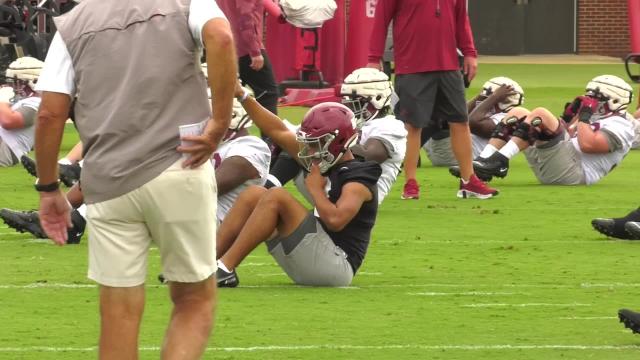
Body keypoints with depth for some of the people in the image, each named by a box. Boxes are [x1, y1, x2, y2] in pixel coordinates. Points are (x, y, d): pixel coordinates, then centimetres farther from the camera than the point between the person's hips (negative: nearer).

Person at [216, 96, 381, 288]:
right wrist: (244, 97, 11)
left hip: (336, 267, -9)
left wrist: (316, 189, -12)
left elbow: (335, 220, -28)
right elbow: (278, 132, 15)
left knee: (276, 197, -19)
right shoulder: (328, 166, 14)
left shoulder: (357, 179, -11)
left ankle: (225, 268, -21)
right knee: (254, 195, 6)